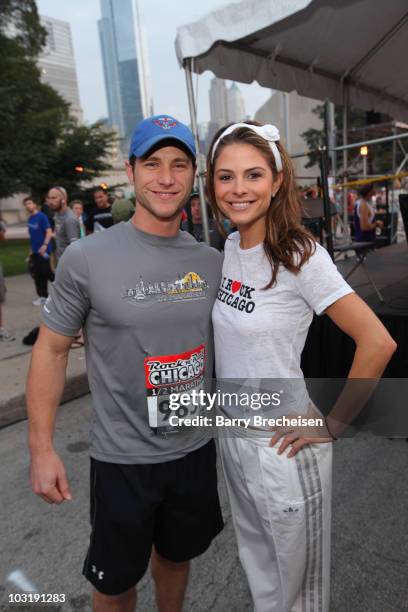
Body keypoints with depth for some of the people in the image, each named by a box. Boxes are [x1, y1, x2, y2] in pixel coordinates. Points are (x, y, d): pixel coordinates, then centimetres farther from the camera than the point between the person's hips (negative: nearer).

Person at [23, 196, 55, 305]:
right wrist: (32, 249, 19)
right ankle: (43, 296, 18)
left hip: (43, 250, -8)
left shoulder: (41, 216, -11)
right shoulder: (30, 219, 11)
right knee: (38, 274, 9)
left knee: (46, 272, -7)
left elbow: (49, 231, -17)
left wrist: (45, 245, -26)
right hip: (35, 251, 8)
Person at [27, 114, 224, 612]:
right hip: (122, 459, -3)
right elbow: (51, 349, -8)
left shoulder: (211, 261, -4)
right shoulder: (86, 258, -16)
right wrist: (41, 448, -9)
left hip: (196, 449, 4)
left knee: (176, 554, 28)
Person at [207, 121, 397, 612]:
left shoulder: (300, 256, -21)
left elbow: (377, 342, -24)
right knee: (256, 560, 29)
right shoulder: (228, 249, 0)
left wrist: (332, 425, -16)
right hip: (231, 435, 7)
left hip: (280, 444, -6)